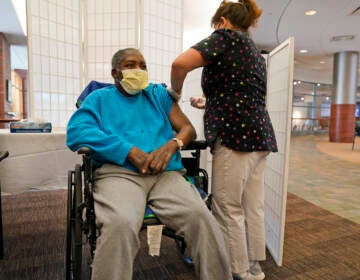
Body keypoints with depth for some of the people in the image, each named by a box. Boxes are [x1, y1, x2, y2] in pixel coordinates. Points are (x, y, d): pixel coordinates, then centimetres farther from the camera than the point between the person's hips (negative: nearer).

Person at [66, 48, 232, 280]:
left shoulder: (159, 94, 24)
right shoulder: (99, 98, 16)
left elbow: (188, 129, 17)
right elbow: (77, 132, -3)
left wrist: (171, 146, -8)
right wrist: (131, 151, -13)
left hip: (166, 173, 2)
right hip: (119, 172, -2)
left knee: (202, 217, -26)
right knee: (120, 224, -35)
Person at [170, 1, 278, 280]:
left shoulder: (226, 36, 0)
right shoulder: (256, 53, 26)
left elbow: (180, 63, -17)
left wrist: (175, 92, 2)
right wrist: (207, 104, 35)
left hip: (236, 134, -9)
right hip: (259, 134, 9)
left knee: (228, 209, 0)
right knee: (253, 207, 13)